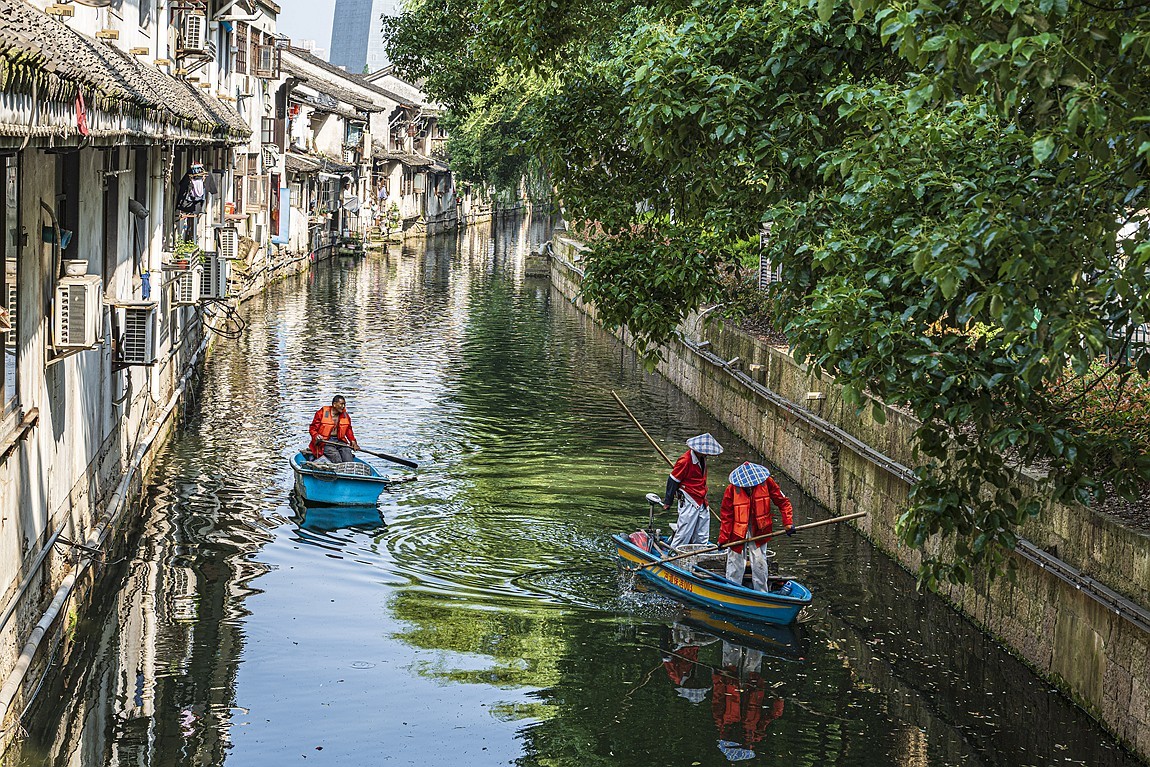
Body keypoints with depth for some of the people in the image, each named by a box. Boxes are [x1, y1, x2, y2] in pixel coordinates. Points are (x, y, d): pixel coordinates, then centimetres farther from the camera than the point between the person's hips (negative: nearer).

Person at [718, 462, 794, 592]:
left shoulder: (767, 482, -17)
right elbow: (726, 515, -11)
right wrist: (723, 538, -11)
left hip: (759, 527, 1)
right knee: (735, 559, 4)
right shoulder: (731, 490, -20)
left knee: (759, 559, 3)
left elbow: (782, 502, -6)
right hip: (738, 528, -1)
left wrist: (788, 523, -15)